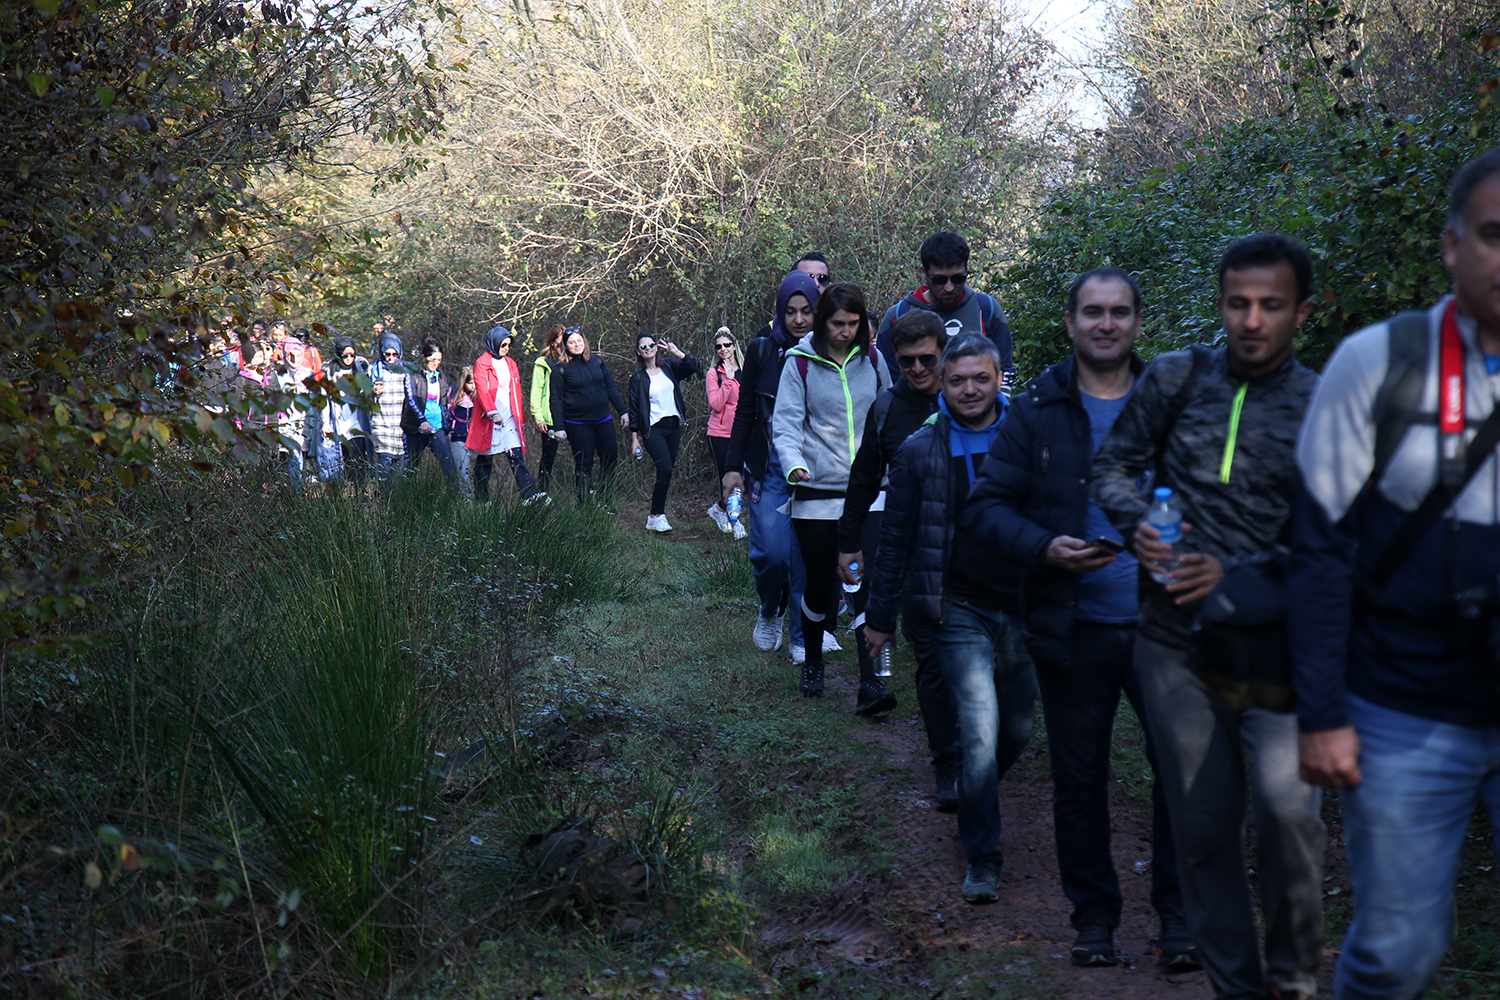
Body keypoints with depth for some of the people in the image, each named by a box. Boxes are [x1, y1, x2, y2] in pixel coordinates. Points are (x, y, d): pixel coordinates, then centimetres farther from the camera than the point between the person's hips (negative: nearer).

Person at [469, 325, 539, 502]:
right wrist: (492, 412, -29)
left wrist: (521, 418, 19)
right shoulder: (482, 364, -3)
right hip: (488, 421, -4)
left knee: (517, 458, -6)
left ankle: (530, 496, -17)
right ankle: (481, 500, 12)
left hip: (510, 420, 5)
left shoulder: (510, 363, 16)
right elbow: (482, 391, -15)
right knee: (484, 462, 3)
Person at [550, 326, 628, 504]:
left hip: (603, 420, 4)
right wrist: (558, 427, -8)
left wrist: (623, 411, 9)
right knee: (583, 465, 0)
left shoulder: (597, 361, 6)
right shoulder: (561, 369, -5)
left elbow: (611, 388, 13)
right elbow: (556, 400, -3)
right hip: (577, 424, -4)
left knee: (610, 459, 5)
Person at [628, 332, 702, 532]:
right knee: (665, 470, -16)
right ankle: (656, 517, -7)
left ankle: (657, 514, 14)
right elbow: (634, 408, 1)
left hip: (673, 426, 4)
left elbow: (695, 367, -2)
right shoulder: (638, 377, -1)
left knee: (667, 472, 5)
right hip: (653, 429, -4)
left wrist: (678, 354, -13)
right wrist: (634, 437, 0)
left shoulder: (669, 367, 6)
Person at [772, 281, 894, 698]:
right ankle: (812, 662, 29)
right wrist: (794, 462, -23)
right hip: (817, 491, -1)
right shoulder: (800, 363, 0)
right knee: (820, 582, 4)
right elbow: (786, 423, -5)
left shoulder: (872, 360, 8)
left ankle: (870, 683, -10)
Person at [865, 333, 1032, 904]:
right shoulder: (919, 452, 0)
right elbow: (896, 537, 6)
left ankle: (978, 798, 43)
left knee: (1017, 730, 12)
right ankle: (982, 857, -1)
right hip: (958, 610, -2)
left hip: (1024, 607, 2)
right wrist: (880, 613, 8)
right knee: (980, 730, -13)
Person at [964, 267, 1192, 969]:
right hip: (1073, 629, 0)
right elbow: (986, 505, 2)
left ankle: (1179, 915, 16)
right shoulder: (1037, 411, 3)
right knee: (1079, 782, 9)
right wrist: (1046, 549, -15)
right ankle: (1093, 915, 24)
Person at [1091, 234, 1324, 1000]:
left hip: (1273, 643, -2)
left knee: (1287, 805, -19)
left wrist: (1239, 572, -13)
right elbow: (1113, 464, 12)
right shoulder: (1175, 378, 4)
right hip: (1177, 644, 2)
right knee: (1202, 827, 8)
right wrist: (1136, 524, -8)